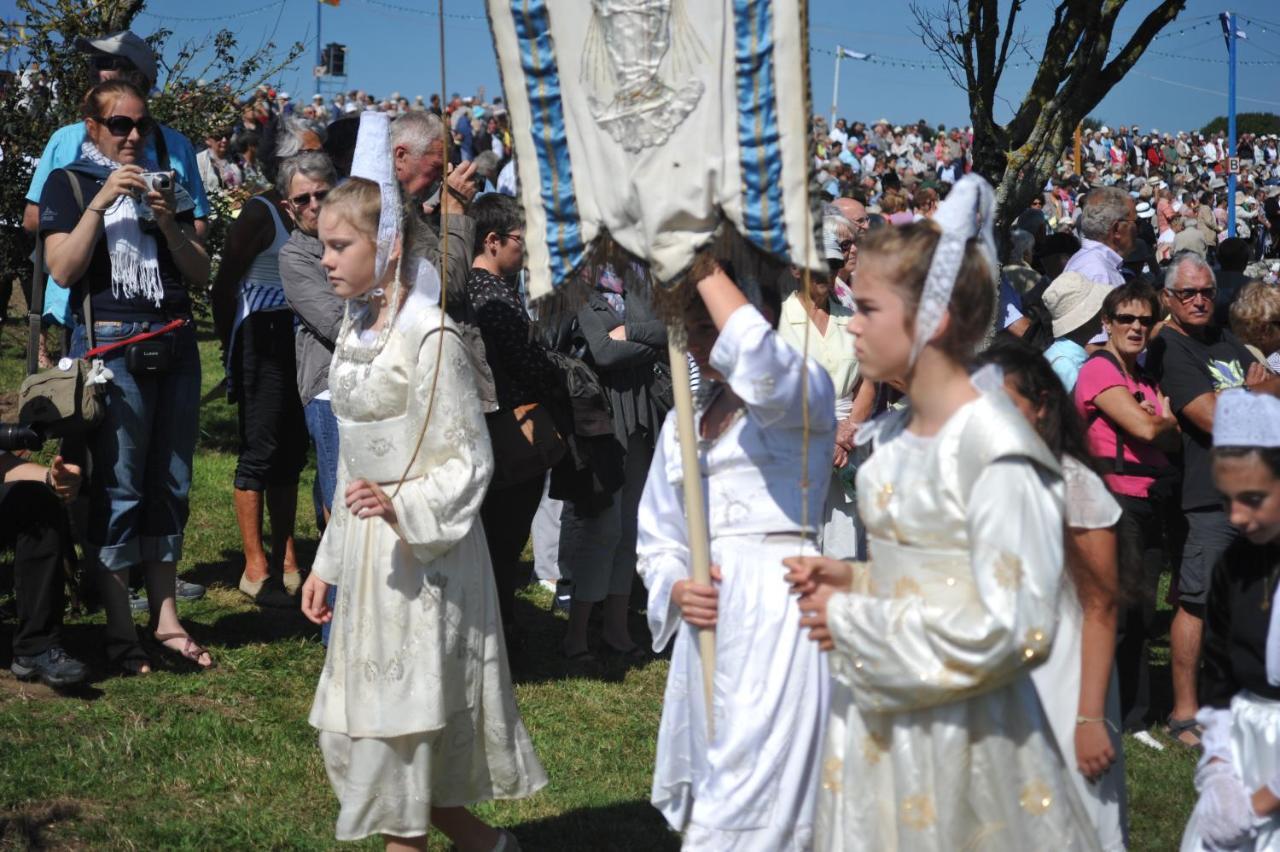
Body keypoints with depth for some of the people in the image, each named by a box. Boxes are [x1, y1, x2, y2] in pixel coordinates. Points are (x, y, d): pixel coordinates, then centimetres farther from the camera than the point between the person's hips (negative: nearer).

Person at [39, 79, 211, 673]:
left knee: (170, 484, 7)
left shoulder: (164, 184, 16)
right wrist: (100, 202, -16)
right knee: (117, 487, -6)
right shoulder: (68, 184, 3)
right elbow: (63, 270, -10)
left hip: (176, 341, 5)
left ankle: (166, 618, 13)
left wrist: (168, 222, -6)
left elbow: (200, 274, 10)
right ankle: (120, 632, 0)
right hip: (111, 344, -5)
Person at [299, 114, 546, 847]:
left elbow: (469, 462, -15)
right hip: (368, 550, 9)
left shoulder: (430, 338, -15)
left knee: (400, 724, -3)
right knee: (358, 726, 11)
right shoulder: (357, 331, 9)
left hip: (422, 555, -9)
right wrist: (329, 561, 17)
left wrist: (400, 507, -30)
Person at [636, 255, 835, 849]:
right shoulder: (682, 422, 19)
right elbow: (658, 542, 22)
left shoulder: (803, 390, -1)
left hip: (777, 617, -7)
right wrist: (676, 589, -1)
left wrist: (707, 268, -16)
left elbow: (756, 361, -27)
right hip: (706, 623, 7)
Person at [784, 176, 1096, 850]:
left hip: (960, 730, -8)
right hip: (880, 716, 8)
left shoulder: (994, 450, -17)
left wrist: (855, 624, -16)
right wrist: (853, 580, -1)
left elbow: (1011, 626, -22)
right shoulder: (894, 435, 8)